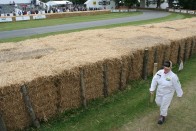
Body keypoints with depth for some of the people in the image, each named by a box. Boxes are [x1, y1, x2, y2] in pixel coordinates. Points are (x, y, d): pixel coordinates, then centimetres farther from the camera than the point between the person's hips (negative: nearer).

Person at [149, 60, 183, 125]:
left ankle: (162, 116, 37)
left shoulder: (173, 76, -28)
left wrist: (179, 94, -4)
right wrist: (152, 89, -9)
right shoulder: (159, 72, -17)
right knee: (158, 102, 23)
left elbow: (177, 86, -16)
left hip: (168, 93, -5)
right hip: (159, 92, 5)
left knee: (164, 106, 8)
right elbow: (154, 80, -8)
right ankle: (166, 104, 56)